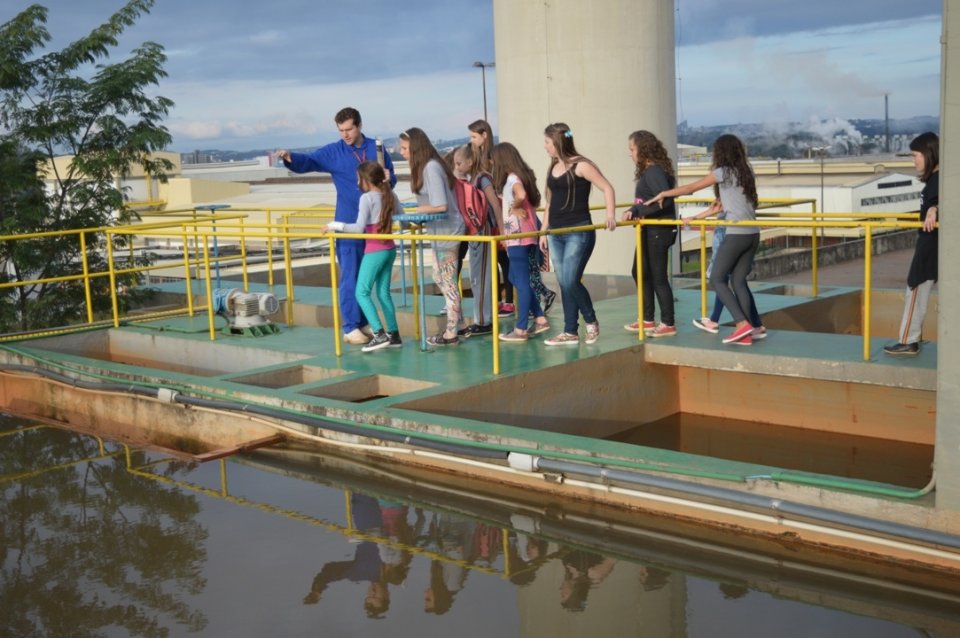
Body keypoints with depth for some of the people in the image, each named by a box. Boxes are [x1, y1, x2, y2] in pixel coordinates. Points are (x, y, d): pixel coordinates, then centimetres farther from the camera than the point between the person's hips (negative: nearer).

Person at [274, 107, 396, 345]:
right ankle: (350, 327, 1)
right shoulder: (333, 152, -1)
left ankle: (364, 322, 22)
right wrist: (290, 157, -35)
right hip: (348, 224, -3)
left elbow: (391, 179, 11)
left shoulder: (376, 148, 6)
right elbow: (308, 161, -14)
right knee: (349, 276, -4)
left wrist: (388, 178, -13)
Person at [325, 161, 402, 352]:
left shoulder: (367, 198, -14)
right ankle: (393, 334, 12)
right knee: (383, 292, 13)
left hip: (374, 251, -7)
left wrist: (335, 225, -11)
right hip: (390, 249, 7)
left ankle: (380, 334, -13)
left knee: (362, 293, -2)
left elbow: (359, 228, -19)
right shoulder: (390, 195, 7)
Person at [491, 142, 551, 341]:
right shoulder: (523, 175, 13)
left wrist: (514, 207, -16)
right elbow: (534, 199, 16)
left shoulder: (512, 178, -14)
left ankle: (521, 329, 0)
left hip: (518, 237, -9)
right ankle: (540, 318, 17)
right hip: (525, 236, 9)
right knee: (516, 278, 16)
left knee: (522, 281, -5)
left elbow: (521, 195, -34)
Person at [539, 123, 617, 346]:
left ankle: (591, 321, 10)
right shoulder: (552, 168, 13)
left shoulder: (581, 165, -8)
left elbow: (607, 187, -12)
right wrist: (544, 231, 16)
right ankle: (570, 333, 12)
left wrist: (610, 215, -24)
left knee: (571, 281, -12)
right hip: (556, 234, 7)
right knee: (564, 284, 6)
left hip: (579, 232, -7)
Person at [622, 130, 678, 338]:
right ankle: (647, 320, 26)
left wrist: (637, 210, -27)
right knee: (640, 272, 16)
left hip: (659, 231, -10)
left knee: (658, 277, -2)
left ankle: (668, 324, 9)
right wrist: (636, 210, 25)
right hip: (649, 230, 10)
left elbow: (664, 199, -28)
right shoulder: (648, 171, 11)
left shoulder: (654, 171, -18)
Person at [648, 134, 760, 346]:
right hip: (753, 234, 7)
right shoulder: (745, 172, 16)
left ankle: (742, 323, -10)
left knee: (717, 279, 1)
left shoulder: (724, 172, -5)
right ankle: (745, 333, 5)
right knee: (738, 281, 9)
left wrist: (664, 194, 14)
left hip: (737, 234, -7)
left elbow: (691, 188, 1)